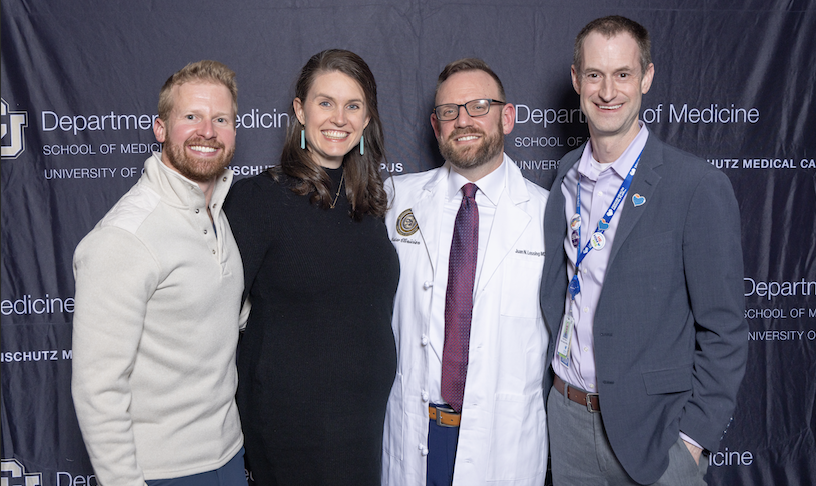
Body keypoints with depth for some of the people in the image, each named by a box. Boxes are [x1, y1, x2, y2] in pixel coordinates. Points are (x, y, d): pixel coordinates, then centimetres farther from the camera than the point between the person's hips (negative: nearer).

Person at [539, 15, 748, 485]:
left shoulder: (699, 186, -13)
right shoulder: (568, 173, 4)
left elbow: (725, 331, -11)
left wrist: (692, 437, -12)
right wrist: (559, 381, 8)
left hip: (650, 429, -4)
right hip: (567, 416, 5)